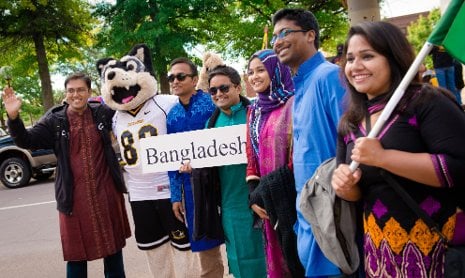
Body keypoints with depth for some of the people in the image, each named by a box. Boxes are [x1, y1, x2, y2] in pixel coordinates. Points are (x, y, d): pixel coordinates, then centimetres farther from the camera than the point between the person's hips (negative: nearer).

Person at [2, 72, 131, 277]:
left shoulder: (102, 113, 2)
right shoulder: (54, 120, -3)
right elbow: (26, 140, -11)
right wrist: (13, 117, -26)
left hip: (106, 193, 2)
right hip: (74, 196, -2)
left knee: (113, 247, 16)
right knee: (76, 254, 8)